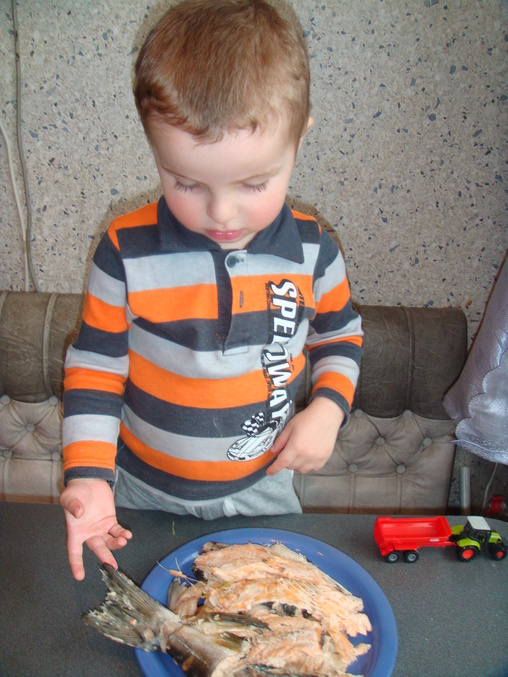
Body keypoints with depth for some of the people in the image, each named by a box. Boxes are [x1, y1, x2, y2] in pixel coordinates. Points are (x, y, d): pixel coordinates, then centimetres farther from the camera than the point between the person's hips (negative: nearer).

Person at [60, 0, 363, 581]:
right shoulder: (127, 251, -22)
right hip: (143, 490, 0)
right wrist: (88, 475, -19)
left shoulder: (311, 248, -15)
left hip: (260, 488, 2)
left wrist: (328, 407, -14)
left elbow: (339, 335, 2)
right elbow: (95, 365, -12)